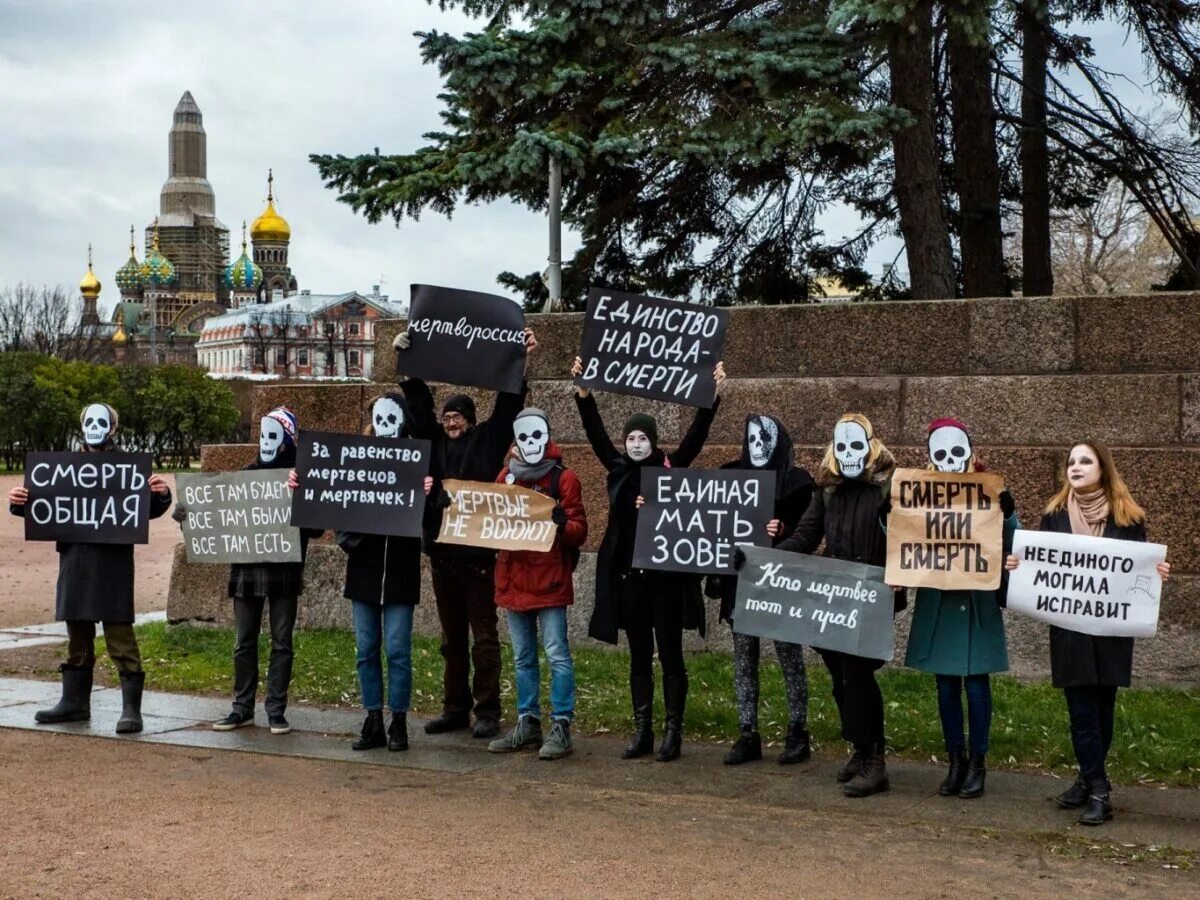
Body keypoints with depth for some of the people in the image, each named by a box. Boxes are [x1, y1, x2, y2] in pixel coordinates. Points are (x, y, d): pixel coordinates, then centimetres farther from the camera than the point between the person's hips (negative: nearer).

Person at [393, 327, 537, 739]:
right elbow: (419, 401, 12)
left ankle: (487, 712, 4)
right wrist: (406, 361, 6)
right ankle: (455, 708, 21)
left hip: (477, 554, -5)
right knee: (451, 638, 13)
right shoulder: (436, 441, 12)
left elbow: (508, 402, -4)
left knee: (483, 636, 0)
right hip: (441, 551, 5)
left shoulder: (488, 439, 3)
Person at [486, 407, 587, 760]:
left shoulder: (563, 478, -3)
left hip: (550, 579, -5)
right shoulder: (506, 476, 10)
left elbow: (580, 531, -5)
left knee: (557, 654, -5)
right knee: (523, 658, 12)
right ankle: (528, 724, 20)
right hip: (513, 578, 5)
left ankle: (561, 727, -1)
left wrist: (563, 523, -26)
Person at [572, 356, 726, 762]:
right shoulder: (620, 469, 6)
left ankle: (673, 733, 8)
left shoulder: (672, 468, -1)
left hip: (666, 576, -3)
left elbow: (697, 434, -10)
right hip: (628, 576, 3)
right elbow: (595, 432, -2)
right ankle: (642, 732, 16)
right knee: (639, 657, 10)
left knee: (670, 656, 3)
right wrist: (583, 390, -12)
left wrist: (712, 395, -22)